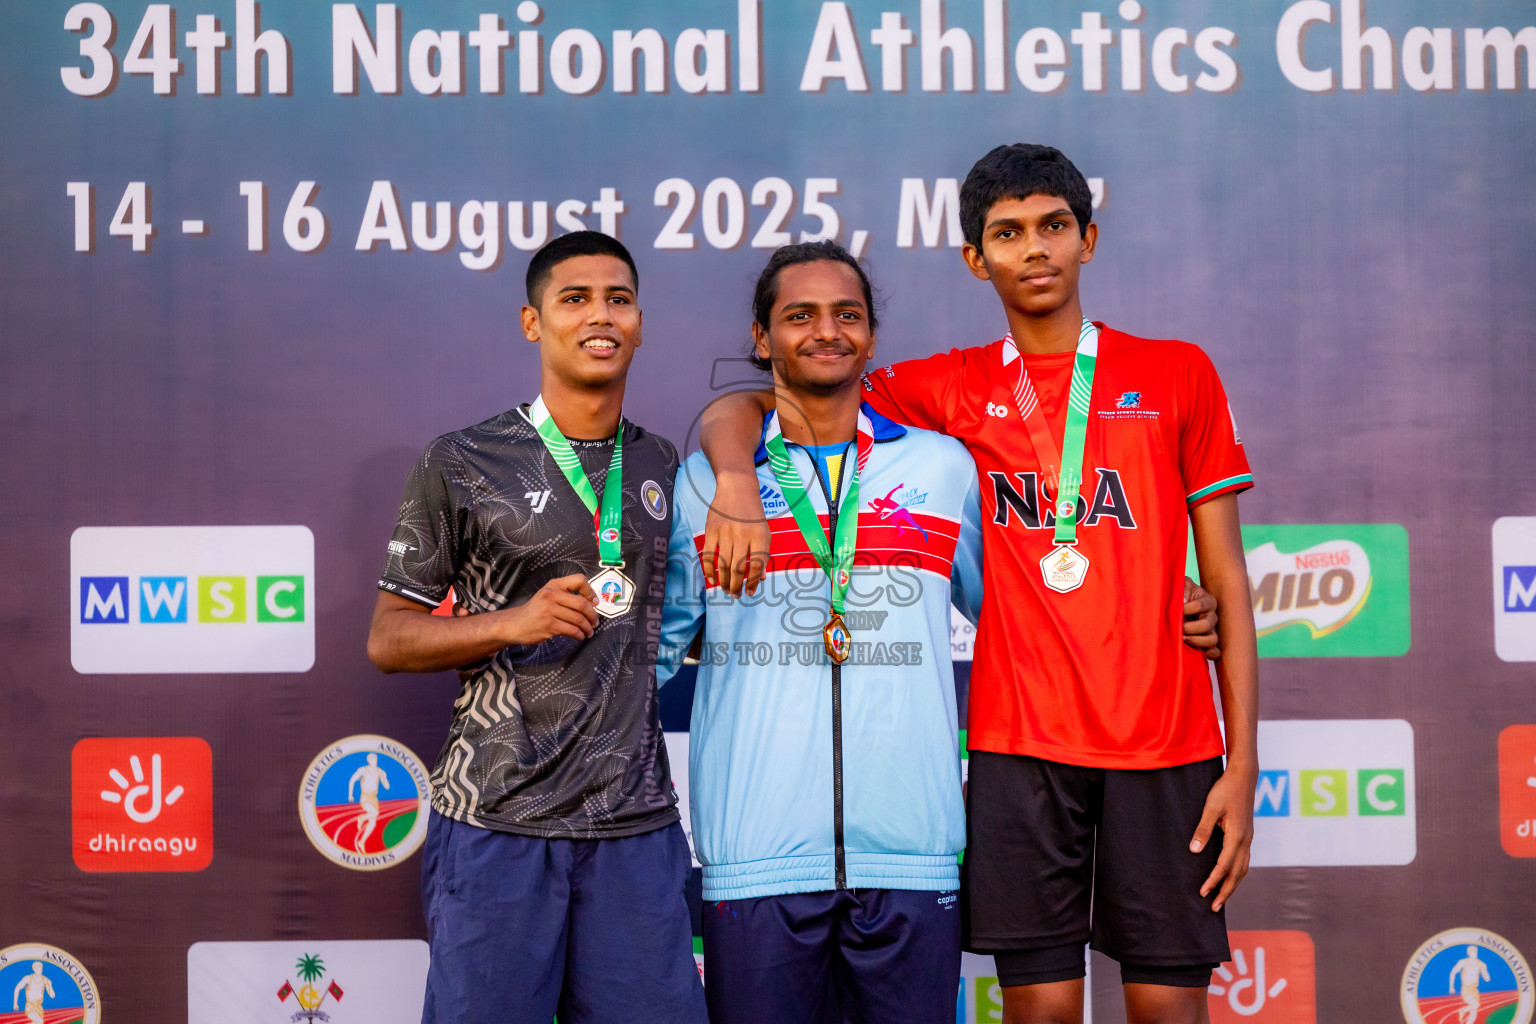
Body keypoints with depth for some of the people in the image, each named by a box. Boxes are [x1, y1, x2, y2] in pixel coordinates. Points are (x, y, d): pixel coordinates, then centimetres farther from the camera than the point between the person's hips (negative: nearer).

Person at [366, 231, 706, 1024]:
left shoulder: (662, 467, 11)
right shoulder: (462, 465, 1)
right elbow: (388, 640, 1)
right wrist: (513, 624, -15)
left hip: (636, 824, 3)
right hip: (496, 822, -3)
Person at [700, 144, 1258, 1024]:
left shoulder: (1177, 374, 7)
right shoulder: (952, 391, 8)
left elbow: (1226, 578, 6)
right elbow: (739, 410, 8)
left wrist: (1243, 761, -1)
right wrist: (737, 483, -16)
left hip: (1164, 741, 0)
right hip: (1019, 744, 0)